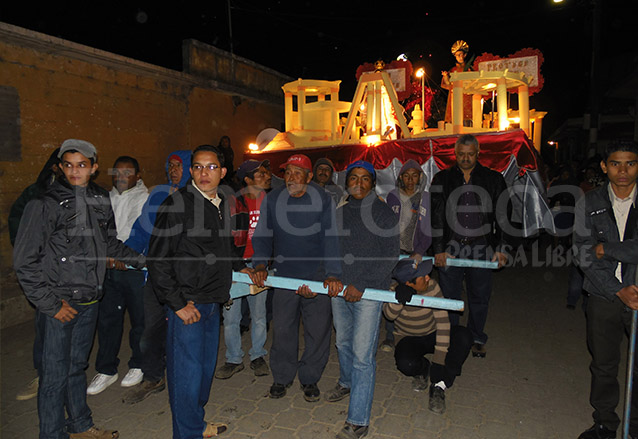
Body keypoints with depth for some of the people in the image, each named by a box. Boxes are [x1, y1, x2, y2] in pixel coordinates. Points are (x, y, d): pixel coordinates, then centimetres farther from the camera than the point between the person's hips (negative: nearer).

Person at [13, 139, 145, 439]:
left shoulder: (101, 200, 3)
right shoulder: (44, 205, -12)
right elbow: (24, 262, -11)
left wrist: (140, 260, 14)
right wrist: (51, 304, -11)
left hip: (89, 301, 5)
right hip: (58, 304, -5)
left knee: (77, 366, 21)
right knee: (55, 373, 7)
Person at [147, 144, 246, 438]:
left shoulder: (223, 205, 8)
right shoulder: (177, 204, -13)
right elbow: (157, 260, -14)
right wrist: (178, 303, -15)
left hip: (214, 302, 7)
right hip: (186, 305, -7)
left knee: (206, 367, 20)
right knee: (187, 372, 4)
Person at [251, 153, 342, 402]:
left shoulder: (323, 200, -6)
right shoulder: (272, 200, -1)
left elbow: (330, 239, -11)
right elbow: (263, 235, 2)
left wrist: (332, 274, -20)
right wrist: (260, 264, -14)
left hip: (317, 273, -1)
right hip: (284, 273, 1)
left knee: (318, 329, 5)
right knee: (282, 328, 6)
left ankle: (309, 378, 27)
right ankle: (282, 377, 29)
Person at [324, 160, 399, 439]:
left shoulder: (383, 213, -5)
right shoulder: (339, 212, 9)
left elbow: (390, 257, -10)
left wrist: (361, 284, -16)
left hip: (369, 292, -5)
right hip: (339, 289, 5)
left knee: (362, 355, -3)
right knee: (343, 343, 21)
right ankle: (347, 383, 49)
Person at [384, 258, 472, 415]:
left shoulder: (431, 286, -21)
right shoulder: (393, 289, -20)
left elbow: (443, 322, -23)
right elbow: (390, 314, -36)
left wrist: (439, 361, -28)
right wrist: (399, 300, -59)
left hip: (433, 335, 1)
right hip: (410, 340, -1)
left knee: (464, 336, -29)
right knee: (405, 363, -34)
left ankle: (438, 386, -18)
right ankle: (423, 369, 5)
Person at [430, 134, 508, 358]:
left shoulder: (493, 179, 6)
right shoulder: (442, 179, 4)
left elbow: (502, 215, 7)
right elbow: (436, 216, 1)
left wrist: (500, 248, 2)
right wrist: (439, 249, -4)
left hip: (481, 247, 1)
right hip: (450, 247, 0)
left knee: (480, 296, 11)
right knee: (449, 296, 6)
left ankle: (477, 339, 30)